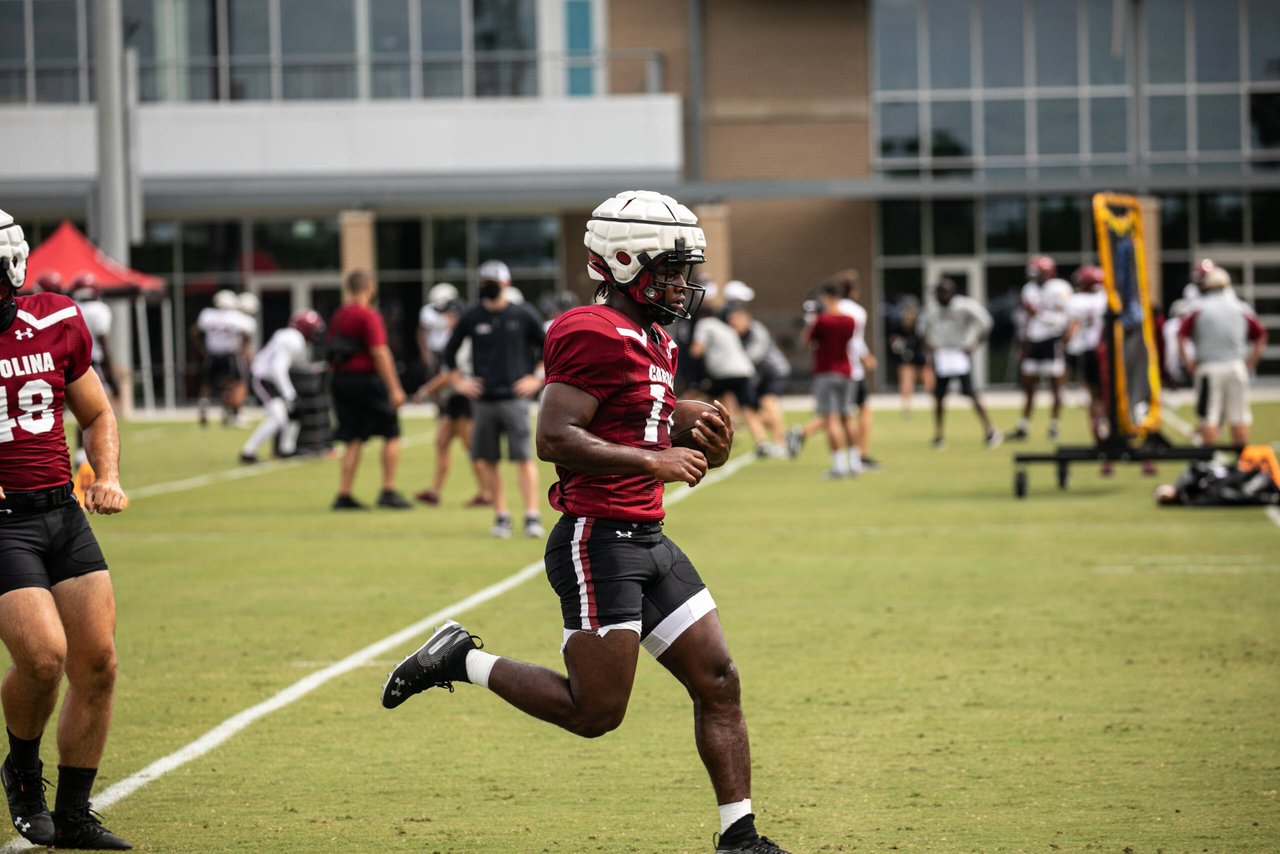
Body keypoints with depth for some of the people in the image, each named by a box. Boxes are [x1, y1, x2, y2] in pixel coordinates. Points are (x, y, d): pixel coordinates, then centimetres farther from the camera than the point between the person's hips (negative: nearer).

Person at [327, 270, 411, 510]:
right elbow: (379, 353, -17)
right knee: (391, 434, 4)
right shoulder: (368, 315, -13)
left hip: (341, 379, 7)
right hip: (366, 379, -7)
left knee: (354, 439, 10)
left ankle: (343, 495, 5)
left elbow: (331, 349, 14)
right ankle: (388, 492, 2)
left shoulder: (339, 315, 11)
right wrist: (395, 388, -17)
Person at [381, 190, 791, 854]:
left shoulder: (656, 344, 18)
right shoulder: (595, 336, -14)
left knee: (719, 685, 5)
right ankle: (460, 661, 11)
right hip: (599, 542, -10)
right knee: (594, 713, -5)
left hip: (649, 539, 10)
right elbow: (553, 439, -22)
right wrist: (655, 461, -18)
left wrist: (704, 452, 6)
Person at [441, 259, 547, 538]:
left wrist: (537, 378, 2)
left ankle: (532, 516, -6)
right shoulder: (471, 318, 5)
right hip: (483, 399, 2)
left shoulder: (523, 316, 1)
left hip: (514, 398, -2)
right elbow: (449, 352, 17)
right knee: (487, 460, 2)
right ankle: (501, 517, 11)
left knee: (524, 458, -8)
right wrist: (459, 382, 9)